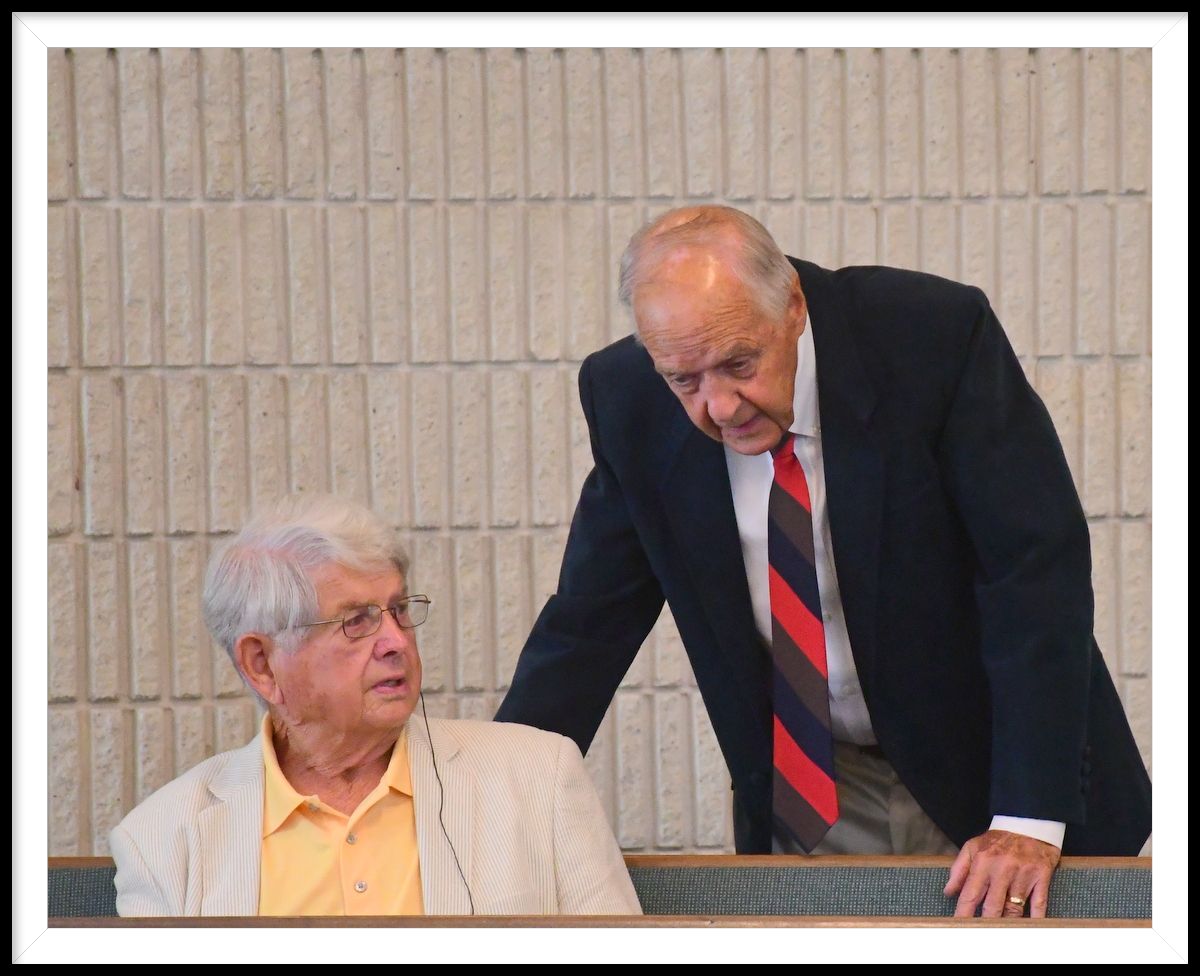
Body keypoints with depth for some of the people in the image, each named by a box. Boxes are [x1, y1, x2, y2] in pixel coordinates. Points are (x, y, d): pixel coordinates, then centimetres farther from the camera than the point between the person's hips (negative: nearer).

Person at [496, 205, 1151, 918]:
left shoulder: (938, 334, -20)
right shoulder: (628, 401, -9)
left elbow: (1038, 566, -21)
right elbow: (589, 620, -1)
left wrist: (1028, 819, -26)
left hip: (982, 778, -2)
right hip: (802, 797, 3)